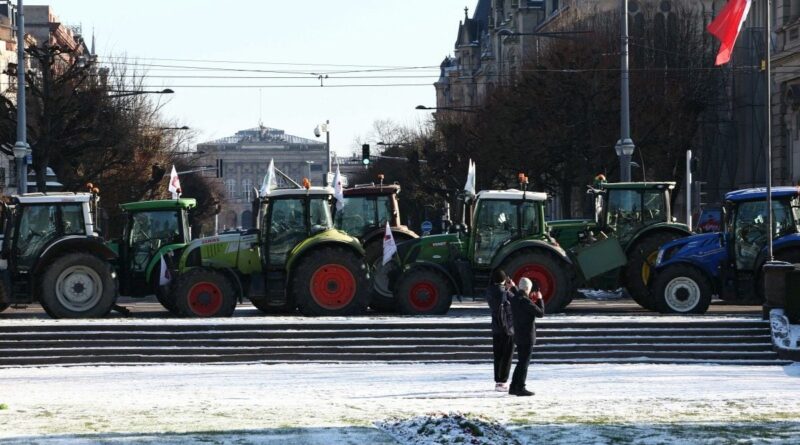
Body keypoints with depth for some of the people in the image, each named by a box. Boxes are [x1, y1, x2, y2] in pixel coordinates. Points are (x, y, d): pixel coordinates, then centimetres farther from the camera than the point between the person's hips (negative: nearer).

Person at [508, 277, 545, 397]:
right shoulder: (526, 301, -20)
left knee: (521, 362, 17)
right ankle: (520, 388, 1)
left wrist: (532, 300, 16)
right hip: (527, 336, -8)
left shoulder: (514, 299, 6)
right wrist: (540, 300, -1)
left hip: (518, 335, 8)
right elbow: (541, 313, -14)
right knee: (524, 362, -2)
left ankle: (513, 387, 19)